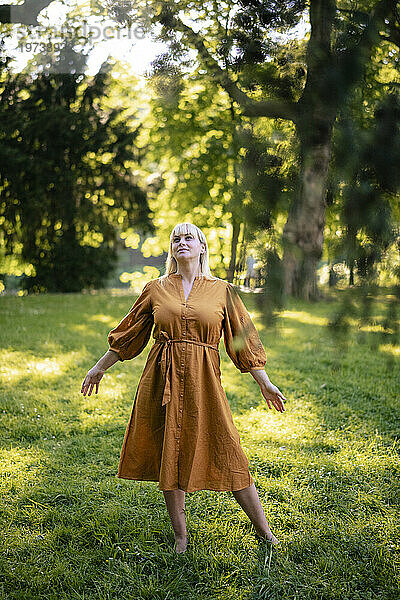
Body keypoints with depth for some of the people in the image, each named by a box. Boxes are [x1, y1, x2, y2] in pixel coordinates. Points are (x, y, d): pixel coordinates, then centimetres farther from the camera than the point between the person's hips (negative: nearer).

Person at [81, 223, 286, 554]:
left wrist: (264, 382, 7)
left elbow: (244, 338, 9)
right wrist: (99, 368, 21)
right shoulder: (156, 289, 8)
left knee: (228, 455, 0)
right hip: (163, 381, 2)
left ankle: (264, 530, 14)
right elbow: (127, 334, 17)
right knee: (170, 456, 5)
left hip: (203, 382, -1)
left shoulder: (222, 290, 6)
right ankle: (181, 537, 19)